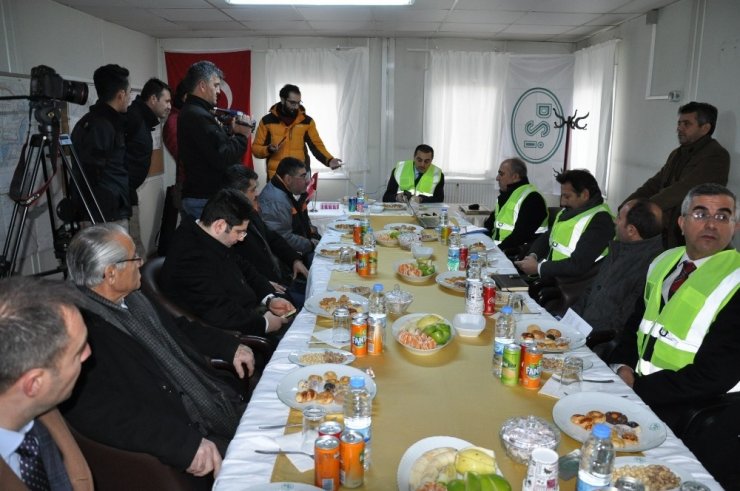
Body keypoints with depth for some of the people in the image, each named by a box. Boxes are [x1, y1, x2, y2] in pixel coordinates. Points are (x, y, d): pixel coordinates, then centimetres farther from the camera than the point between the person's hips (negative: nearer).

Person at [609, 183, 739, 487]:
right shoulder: (664, 262, 7)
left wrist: (637, 387, -17)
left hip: (695, 411, -6)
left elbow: (714, 376, -19)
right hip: (636, 386, 6)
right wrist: (623, 366, -4)